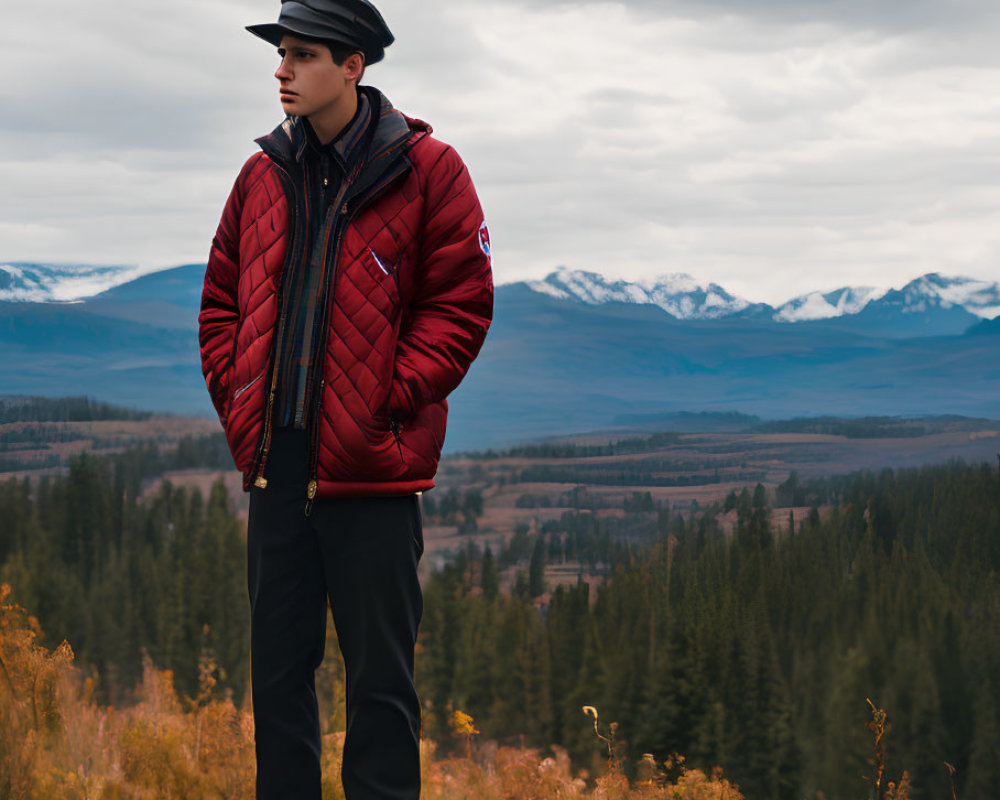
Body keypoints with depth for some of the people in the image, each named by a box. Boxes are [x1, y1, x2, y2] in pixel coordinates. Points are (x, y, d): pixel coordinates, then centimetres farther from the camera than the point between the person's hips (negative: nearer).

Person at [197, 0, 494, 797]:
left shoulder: (425, 170, -3)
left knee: (379, 676, 0)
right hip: (276, 461, 5)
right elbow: (221, 303, 18)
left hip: (370, 463, -5)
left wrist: (390, 400, -10)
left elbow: (461, 305, -4)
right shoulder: (263, 176, 11)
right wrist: (238, 397, 4)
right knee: (277, 667, 10)